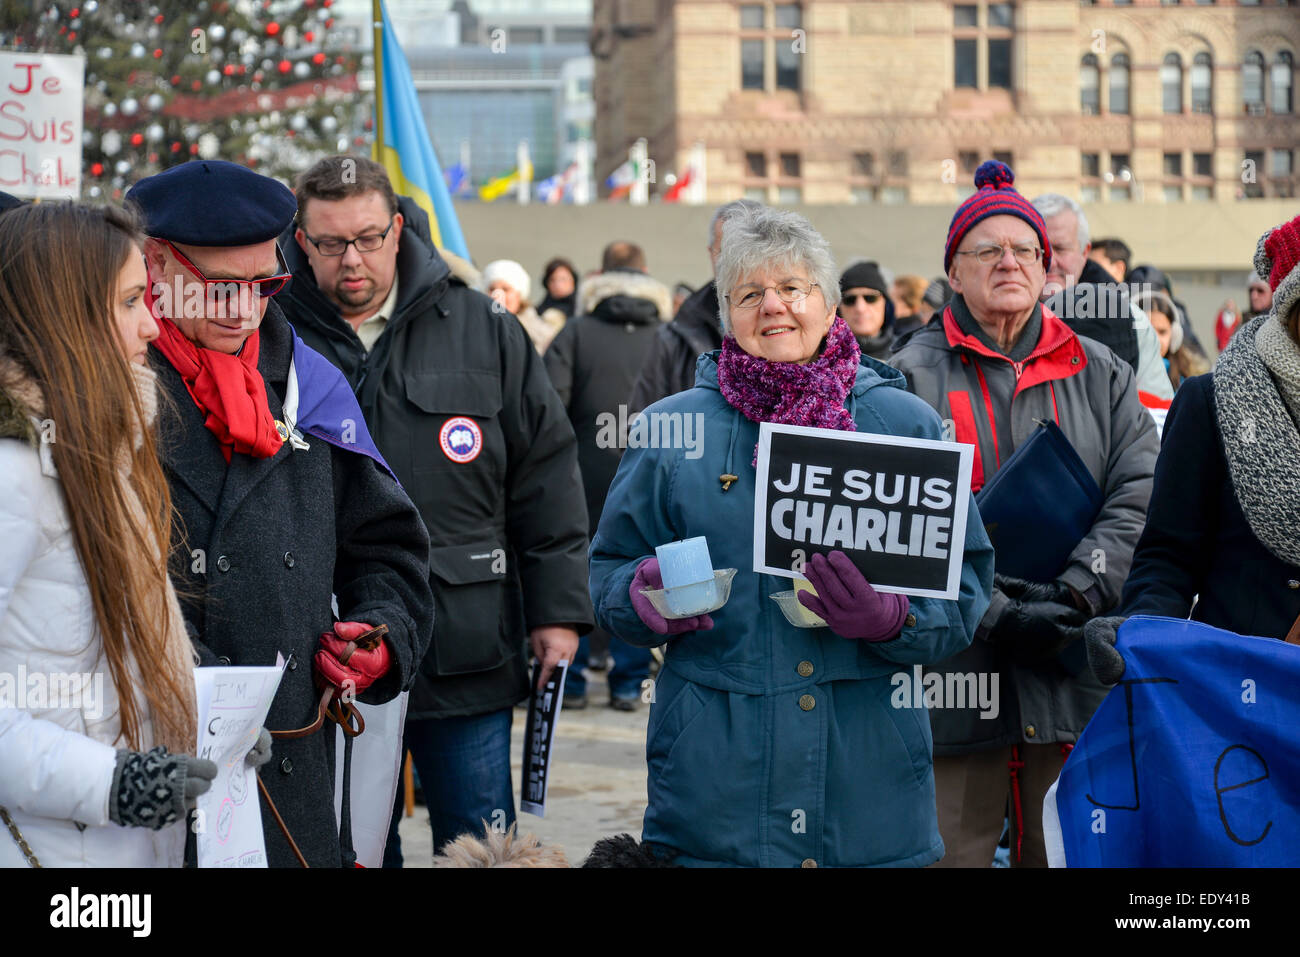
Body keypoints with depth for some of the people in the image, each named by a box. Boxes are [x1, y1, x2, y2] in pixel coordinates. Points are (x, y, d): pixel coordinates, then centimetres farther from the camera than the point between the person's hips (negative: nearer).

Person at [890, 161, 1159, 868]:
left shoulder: (1099, 374, 13)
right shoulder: (913, 377, 3)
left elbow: (1141, 496, 2)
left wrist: (1074, 596, -13)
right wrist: (999, 616, -17)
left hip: (1077, 677, 3)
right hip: (953, 673, -2)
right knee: (947, 849, -1)